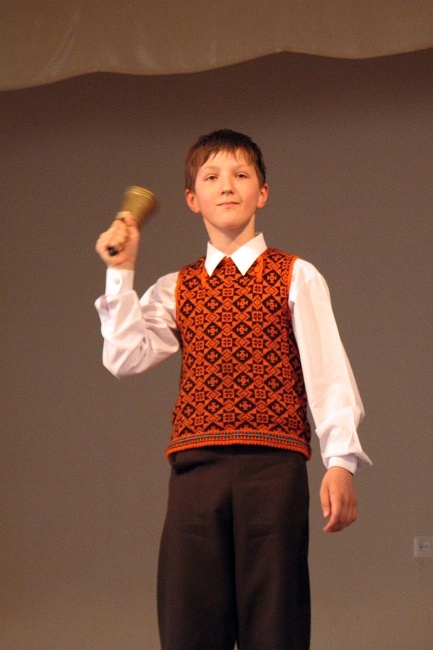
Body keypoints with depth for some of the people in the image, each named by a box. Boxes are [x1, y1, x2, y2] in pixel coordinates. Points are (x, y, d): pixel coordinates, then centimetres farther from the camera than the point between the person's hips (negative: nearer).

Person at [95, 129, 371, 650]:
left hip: (273, 465, -3)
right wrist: (121, 273, 4)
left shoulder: (295, 278, 7)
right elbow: (123, 358, 5)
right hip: (195, 469, 3)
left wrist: (340, 462, -13)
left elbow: (328, 371, -2)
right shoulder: (176, 290, 17)